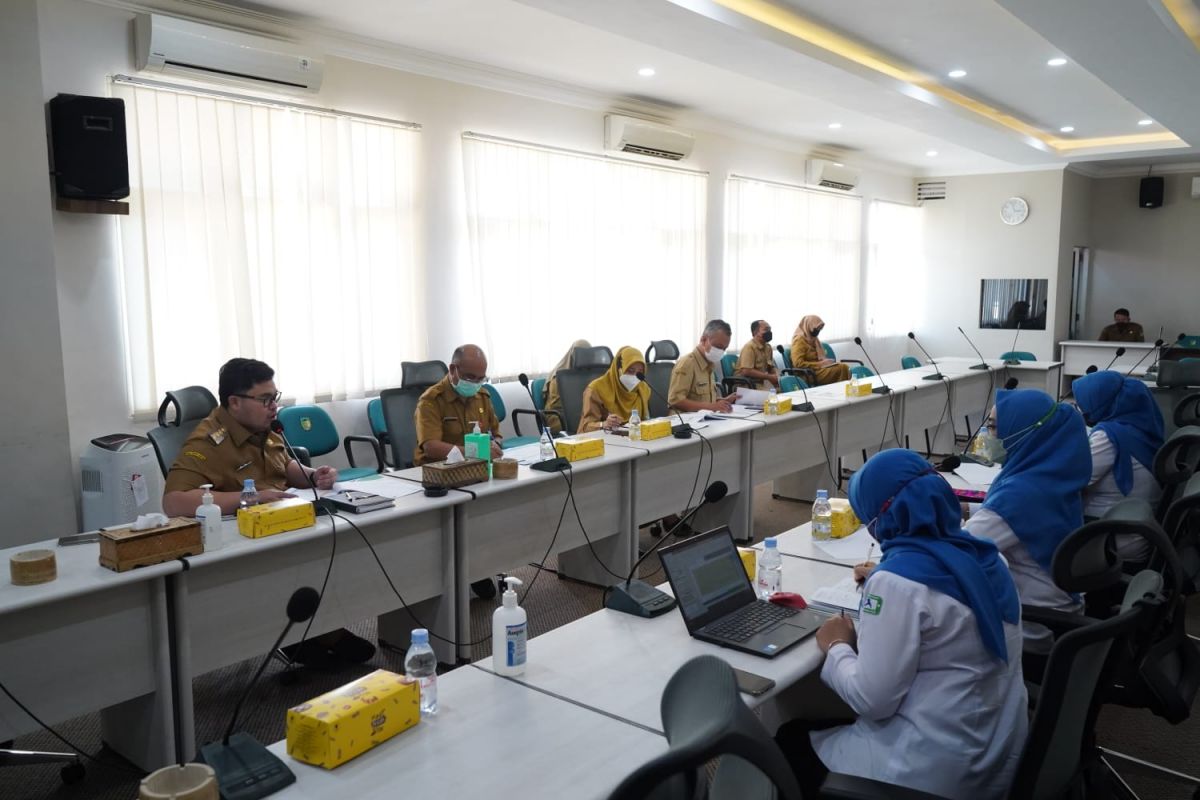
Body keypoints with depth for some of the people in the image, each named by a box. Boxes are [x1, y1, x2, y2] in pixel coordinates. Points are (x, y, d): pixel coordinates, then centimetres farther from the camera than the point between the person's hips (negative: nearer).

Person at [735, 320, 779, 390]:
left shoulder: (768, 347, 11)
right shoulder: (749, 347, -14)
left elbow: (771, 368, 19)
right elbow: (746, 371, -23)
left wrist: (776, 378, -4)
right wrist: (769, 377, -18)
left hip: (761, 383, 8)